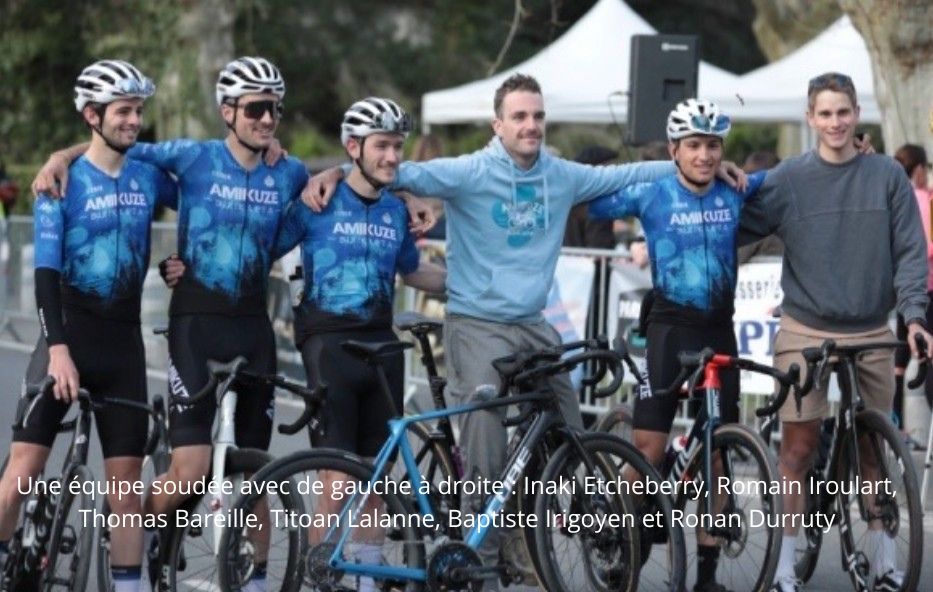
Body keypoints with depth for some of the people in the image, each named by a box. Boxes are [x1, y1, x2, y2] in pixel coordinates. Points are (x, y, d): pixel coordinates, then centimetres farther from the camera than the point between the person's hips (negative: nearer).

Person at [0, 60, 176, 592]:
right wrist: (58, 348, -22)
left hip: (124, 339, 3)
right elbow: (46, 271, -12)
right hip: (69, 332, -3)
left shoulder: (148, 177, 6)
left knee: (126, 474, 2)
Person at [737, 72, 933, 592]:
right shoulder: (789, 179, -1)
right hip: (807, 330, -1)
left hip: (872, 334, 1)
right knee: (799, 449, -2)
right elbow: (741, 230, 2)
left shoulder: (887, 175, 2)